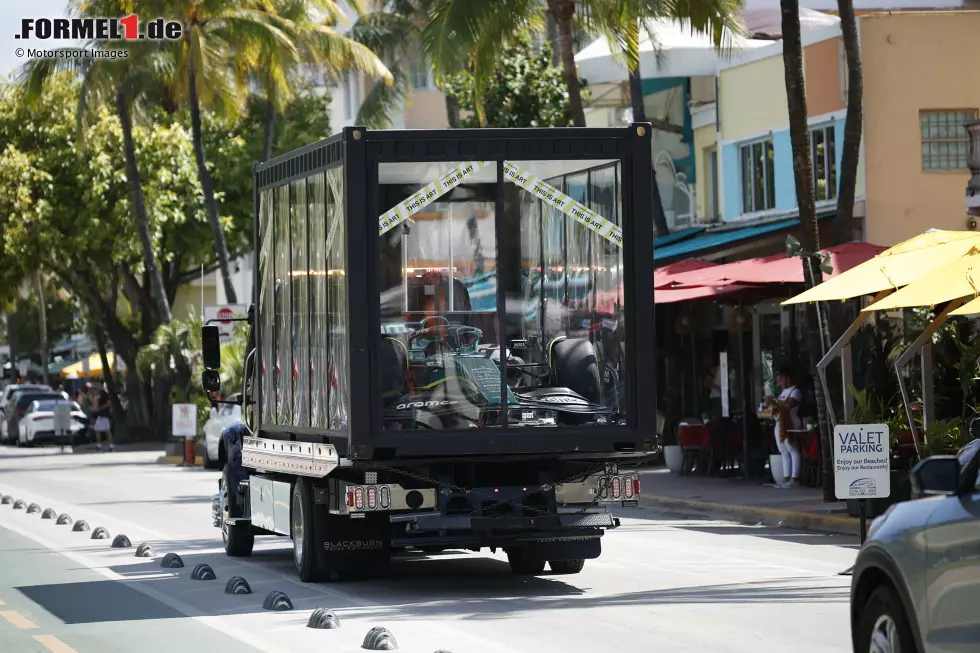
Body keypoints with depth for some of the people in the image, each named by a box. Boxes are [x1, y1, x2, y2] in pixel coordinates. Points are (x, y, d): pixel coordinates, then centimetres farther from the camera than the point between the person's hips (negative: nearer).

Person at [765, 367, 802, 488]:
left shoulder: (795, 391, -6)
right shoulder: (783, 392, 21)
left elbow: (789, 404, -22)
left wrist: (775, 401, -18)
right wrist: (772, 405, 5)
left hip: (790, 426, -9)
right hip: (780, 425, 9)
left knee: (793, 451, -8)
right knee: (784, 452, 7)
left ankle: (794, 478, -11)